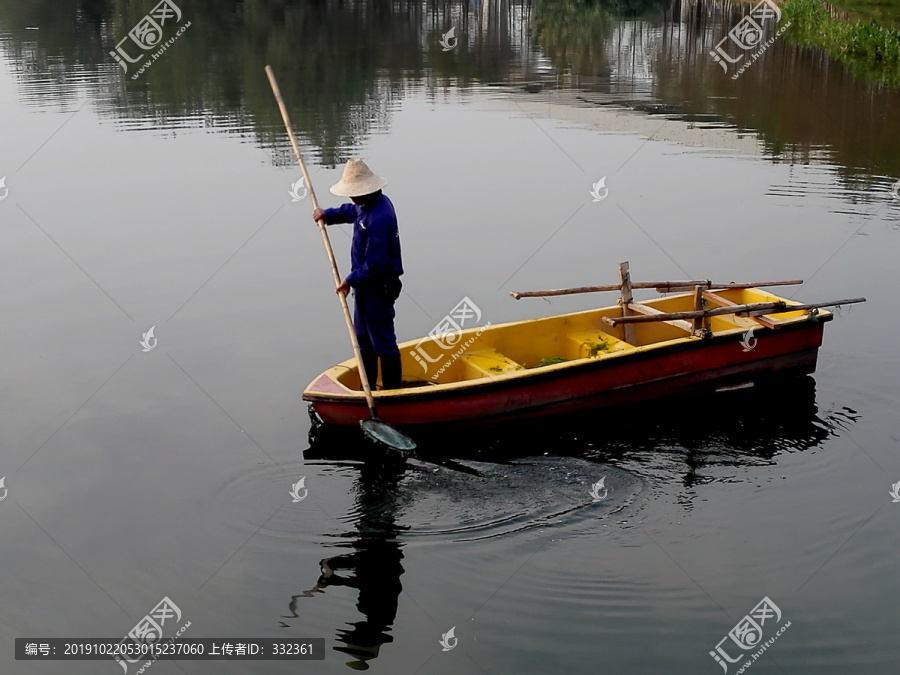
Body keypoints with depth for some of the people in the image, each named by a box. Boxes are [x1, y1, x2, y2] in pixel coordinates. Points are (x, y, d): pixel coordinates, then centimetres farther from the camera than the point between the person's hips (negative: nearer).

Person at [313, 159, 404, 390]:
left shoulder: (378, 218, -28)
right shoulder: (372, 203, 4)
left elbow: (374, 263, -27)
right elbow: (351, 211, 28)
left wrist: (350, 280, -16)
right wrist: (328, 214, 14)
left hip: (378, 287, -11)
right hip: (366, 284, 11)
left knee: (383, 341, 0)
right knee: (363, 339, 19)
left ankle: (392, 392, 12)